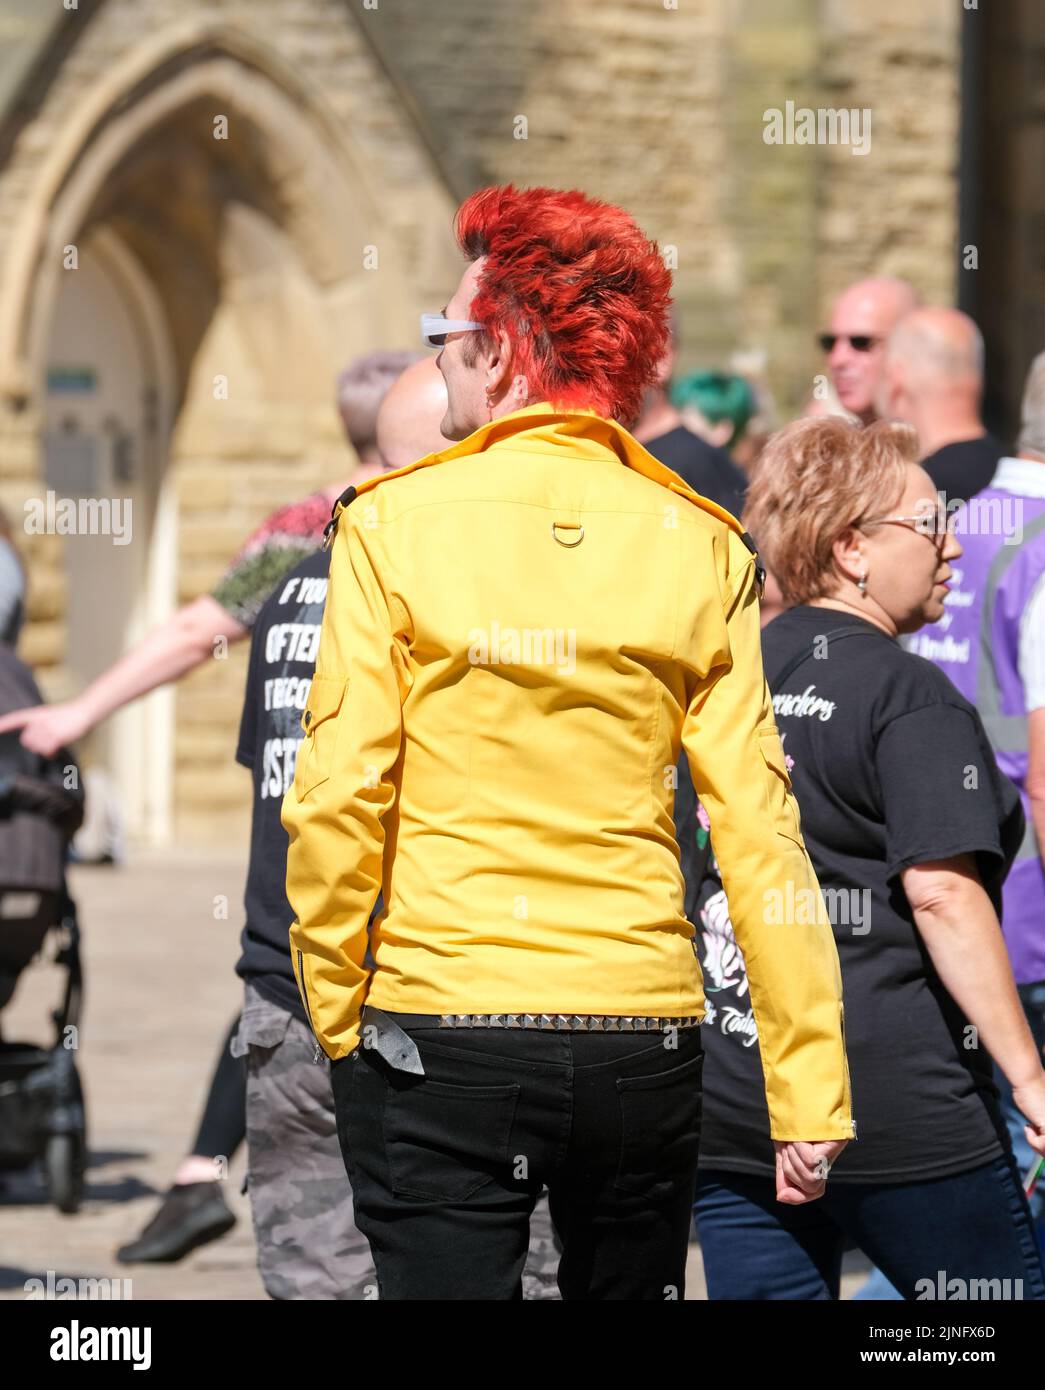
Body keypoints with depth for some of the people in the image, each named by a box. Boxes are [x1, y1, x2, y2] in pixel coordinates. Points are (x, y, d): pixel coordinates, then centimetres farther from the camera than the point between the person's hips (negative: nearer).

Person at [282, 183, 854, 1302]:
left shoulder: (395, 523, -5)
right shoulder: (699, 547, 2)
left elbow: (338, 800, -9)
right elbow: (758, 831, -2)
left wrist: (335, 1014, 4)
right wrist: (809, 1093, 0)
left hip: (438, 1036, -3)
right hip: (646, 1040, 3)